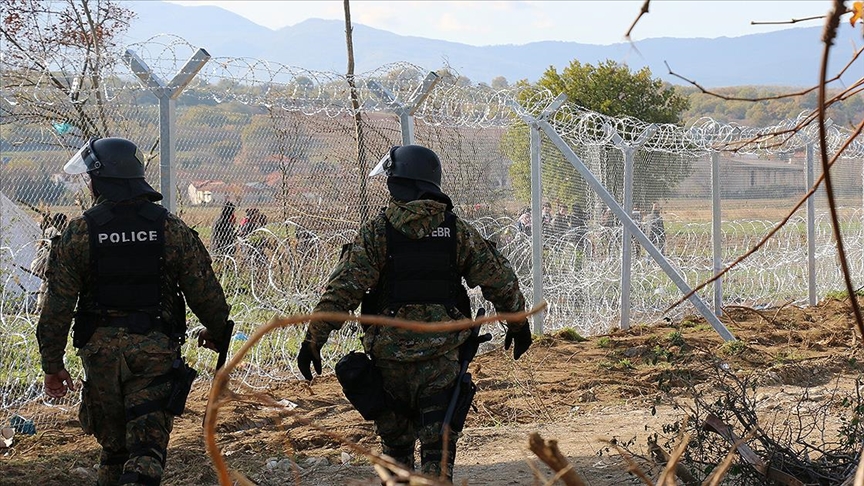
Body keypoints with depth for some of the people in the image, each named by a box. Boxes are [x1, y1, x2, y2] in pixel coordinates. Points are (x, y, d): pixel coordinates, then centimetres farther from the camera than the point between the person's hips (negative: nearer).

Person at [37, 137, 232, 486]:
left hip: (100, 349, 1)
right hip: (156, 349, -1)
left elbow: (57, 306, -4)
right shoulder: (171, 229, -1)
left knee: (113, 444, 16)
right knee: (146, 447, -4)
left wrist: (52, 365, 3)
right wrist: (217, 332, 20)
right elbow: (205, 292, 2)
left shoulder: (78, 233, -3)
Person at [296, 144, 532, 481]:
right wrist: (518, 323, 22)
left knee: (395, 442, 17)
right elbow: (500, 280, 7)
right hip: (441, 355, 1)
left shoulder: (376, 232, -5)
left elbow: (342, 290, -11)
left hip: (389, 354, 0)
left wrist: (313, 339, -8)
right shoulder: (457, 231, 1)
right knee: (438, 444, 0)